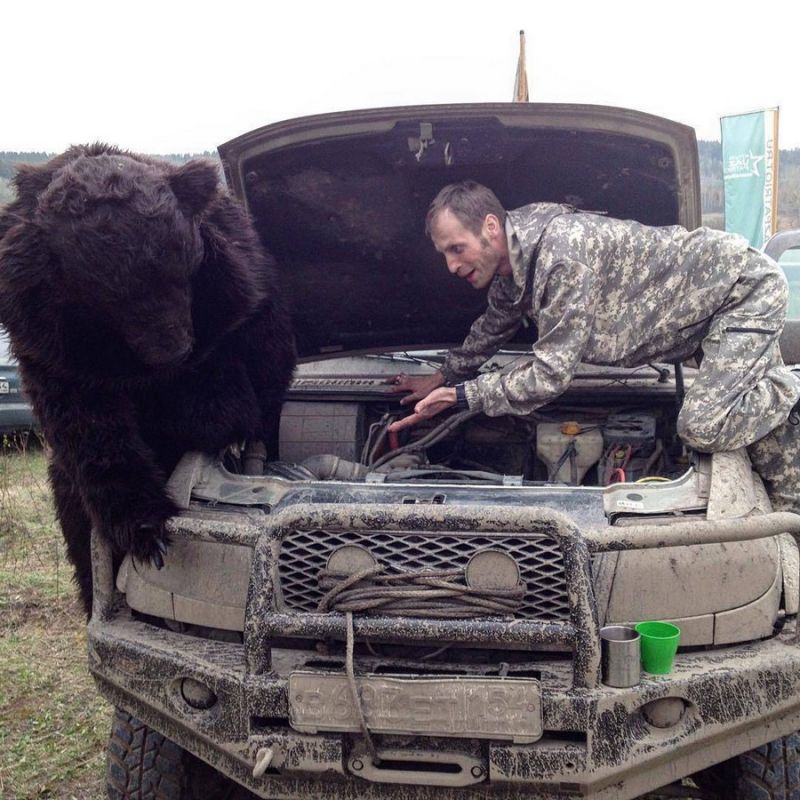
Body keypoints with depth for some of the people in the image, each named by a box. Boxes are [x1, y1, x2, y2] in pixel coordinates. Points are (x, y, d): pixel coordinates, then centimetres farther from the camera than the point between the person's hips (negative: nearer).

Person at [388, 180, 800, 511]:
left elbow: (549, 373, -28)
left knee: (703, 428, -20)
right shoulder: (511, 263, 0)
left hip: (748, 286, -9)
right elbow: (494, 327, 23)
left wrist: (460, 395, -22)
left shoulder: (561, 254, -32)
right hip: (711, 296, 10)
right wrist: (444, 376, 30)